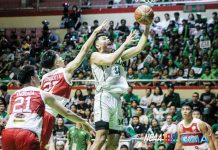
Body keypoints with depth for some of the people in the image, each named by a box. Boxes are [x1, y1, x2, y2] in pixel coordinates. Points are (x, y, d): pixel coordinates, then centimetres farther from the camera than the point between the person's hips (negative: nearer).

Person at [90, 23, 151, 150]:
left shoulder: (119, 55, 22)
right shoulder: (95, 56, 3)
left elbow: (139, 48, 13)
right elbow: (110, 60, -18)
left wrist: (147, 27, 4)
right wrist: (125, 43, -11)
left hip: (117, 99, 7)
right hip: (104, 97, -7)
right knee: (102, 135, -23)